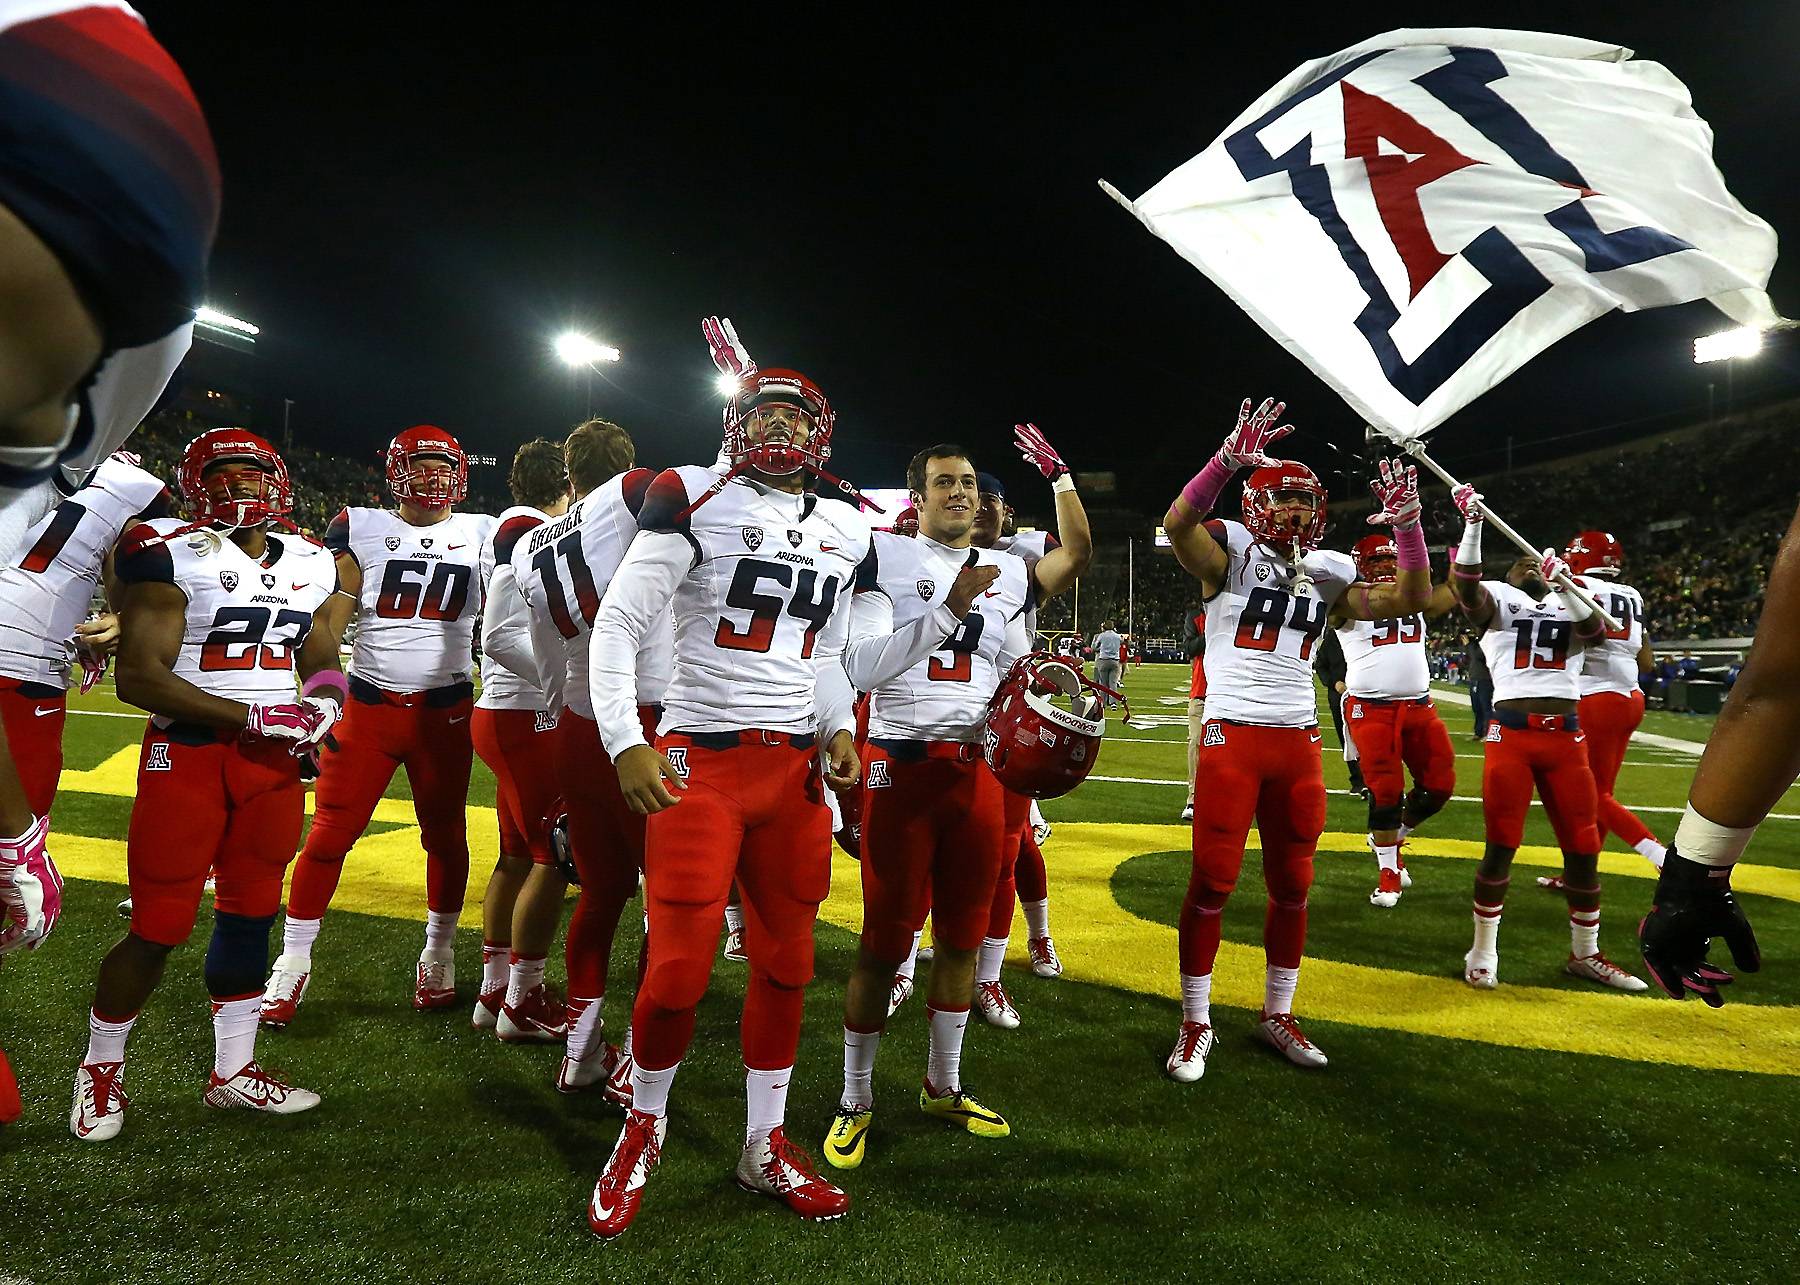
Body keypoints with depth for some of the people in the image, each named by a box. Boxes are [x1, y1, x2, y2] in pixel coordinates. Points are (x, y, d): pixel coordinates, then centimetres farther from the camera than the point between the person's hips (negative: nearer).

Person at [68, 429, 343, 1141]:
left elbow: (322, 660, 19)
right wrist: (253, 716, -19)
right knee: (158, 927, 1)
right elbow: (139, 678, -15)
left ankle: (233, 1071, 27)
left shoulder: (309, 565, 9)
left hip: (275, 761, 5)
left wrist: (321, 703, -4)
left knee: (249, 914, 13)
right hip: (188, 755, -5)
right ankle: (100, 1070, 25)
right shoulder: (174, 555, -10)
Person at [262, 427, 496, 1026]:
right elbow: (326, 621, 0)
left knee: (446, 836, 10)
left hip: (446, 710, 1)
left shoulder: (481, 535, 4)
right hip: (369, 706, -1)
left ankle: (438, 954, 27)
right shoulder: (362, 529, 1)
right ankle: (293, 964, 15)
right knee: (329, 834, 1)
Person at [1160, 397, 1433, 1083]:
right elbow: (1177, 525, -24)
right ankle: (1195, 1023, 12)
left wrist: (1407, 522, -1)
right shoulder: (1232, 552, -4)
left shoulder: (1327, 571, 11)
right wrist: (1230, 458, -34)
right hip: (1233, 736, -5)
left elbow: (1411, 600, 10)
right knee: (1213, 883, -1)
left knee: (1292, 887, 12)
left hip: (1299, 742, 5)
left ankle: (1277, 1013, 28)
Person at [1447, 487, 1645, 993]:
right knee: (1502, 845, -1)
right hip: (1511, 733, -4)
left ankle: (1585, 955, 24)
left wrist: (1563, 584, -16)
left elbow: (1596, 634, -5)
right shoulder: (1497, 600, 7)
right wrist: (1473, 523, -22)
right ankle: (1483, 954, 11)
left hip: (1566, 736, 4)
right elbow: (1466, 587, -14)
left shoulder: (1572, 603, 16)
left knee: (1583, 846, 8)